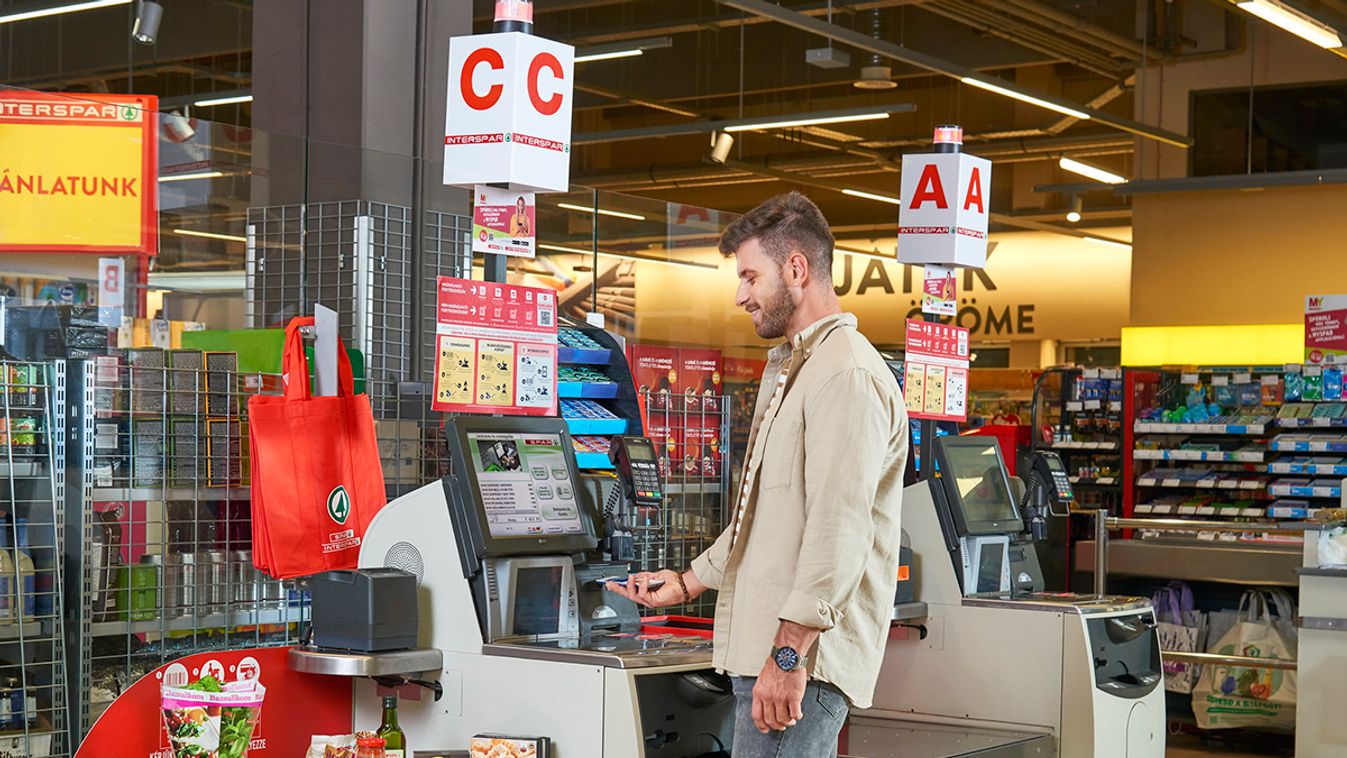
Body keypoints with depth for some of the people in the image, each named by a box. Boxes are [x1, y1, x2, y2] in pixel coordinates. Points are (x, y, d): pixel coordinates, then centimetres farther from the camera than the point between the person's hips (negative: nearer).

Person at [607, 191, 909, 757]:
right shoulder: (789, 371, 23)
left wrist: (789, 656, -24)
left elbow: (839, 530, -22)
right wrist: (688, 583, 29)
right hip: (766, 647, 10)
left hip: (801, 654, -10)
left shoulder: (847, 375, -13)